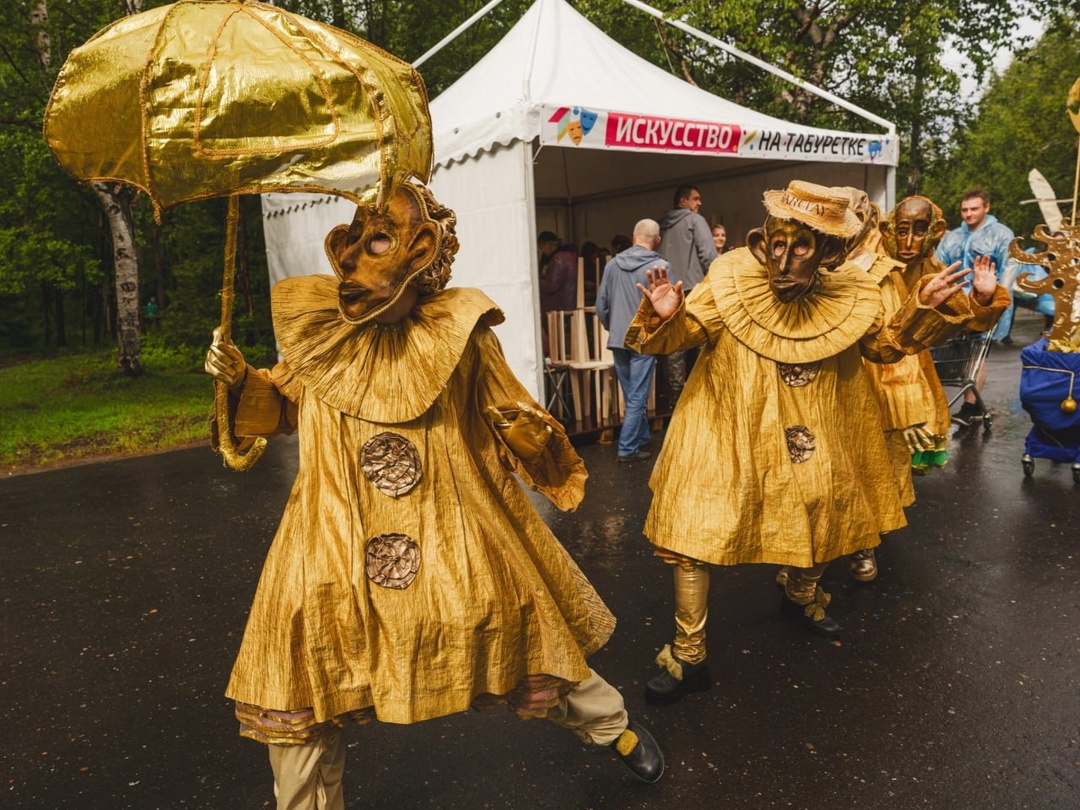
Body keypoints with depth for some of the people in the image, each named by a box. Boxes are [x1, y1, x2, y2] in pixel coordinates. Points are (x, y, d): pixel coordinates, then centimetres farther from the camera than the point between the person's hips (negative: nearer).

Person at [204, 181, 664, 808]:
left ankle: (611, 722, 41)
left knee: (517, 631, 11)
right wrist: (240, 380, -4)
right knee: (298, 682, 7)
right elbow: (284, 407, 11)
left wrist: (537, 440, -11)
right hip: (337, 536, 3)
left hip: (452, 528, -2)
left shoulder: (458, 332, -8)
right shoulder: (318, 325, 0)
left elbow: (510, 415, 2)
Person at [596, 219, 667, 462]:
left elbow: (601, 306, 9)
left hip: (617, 340, 5)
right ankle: (627, 449, 5)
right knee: (637, 397, 3)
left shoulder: (613, 264, 5)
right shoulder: (660, 266, -9)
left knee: (633, 396, 17)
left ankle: (642, 440, 29)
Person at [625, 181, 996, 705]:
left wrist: (924, 308, -4)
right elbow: (682, 333, -11)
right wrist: (665, 316, -32)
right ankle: (688, 656, 10)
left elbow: (885, 346, 10)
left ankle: (802, 597, 55)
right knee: (695, 531, -7)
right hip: (728, 435, -3)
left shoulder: (849, 294, -5)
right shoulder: (730, 282, -16)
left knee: (820, 519, 21)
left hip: (817, 438, 4)